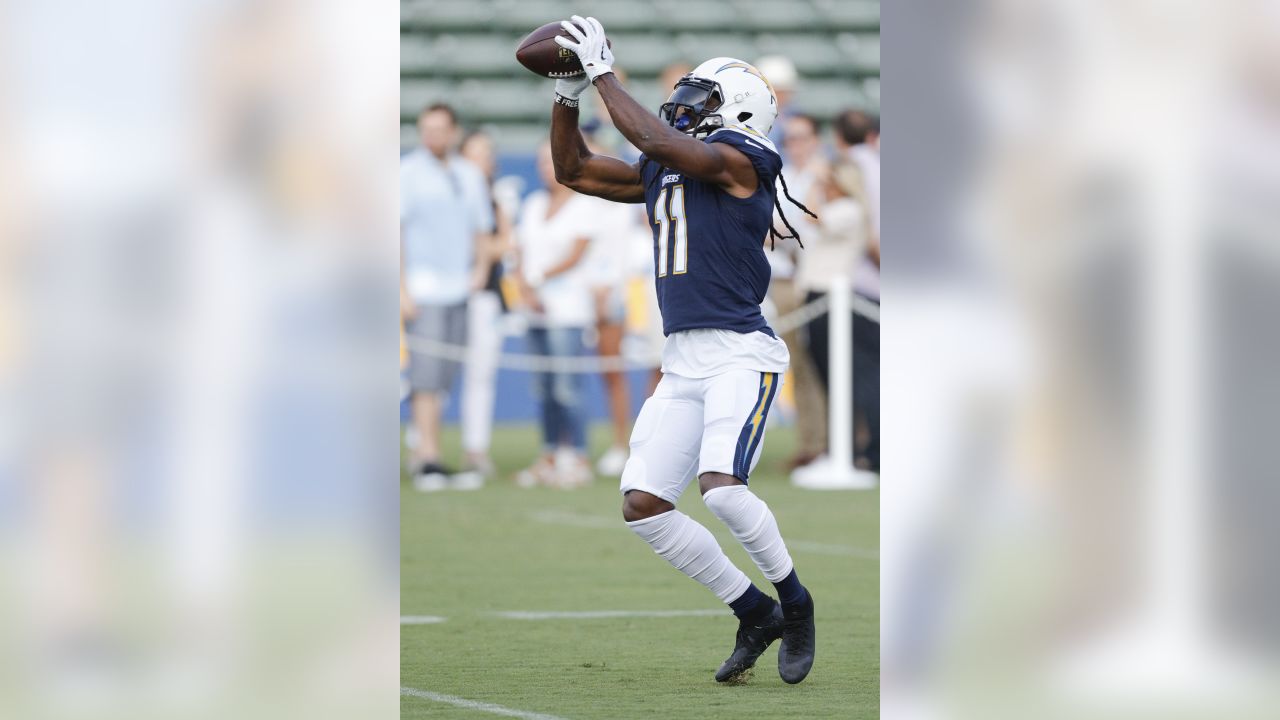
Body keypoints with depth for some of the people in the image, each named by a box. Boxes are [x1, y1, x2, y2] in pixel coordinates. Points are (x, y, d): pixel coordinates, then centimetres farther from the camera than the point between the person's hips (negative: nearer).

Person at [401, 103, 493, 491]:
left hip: (461, 290, 5)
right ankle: (429, 460, -14)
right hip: (423, 290, -5)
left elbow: (481, 232, 22)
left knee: (444, 378, 4)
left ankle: (423, 454, 8)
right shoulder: (408, 172, 0)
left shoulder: (470, 175, 15)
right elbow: (395, 233, -4)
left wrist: (478, 274, 5)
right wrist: (402, 290, -11)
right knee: (427, 378, -11)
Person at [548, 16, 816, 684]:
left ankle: (793, 600, -1)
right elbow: (574, 170, 24)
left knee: (720, 486, -26)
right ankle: (754, 613, 11)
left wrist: (603, 72, -13)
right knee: (641, 505, -1)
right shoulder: (663, 171, 16)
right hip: (682, 362, 8)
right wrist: (567, 90, 12)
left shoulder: (737, 159, -8)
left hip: (739, 353, -8)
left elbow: (654, 140, -22)